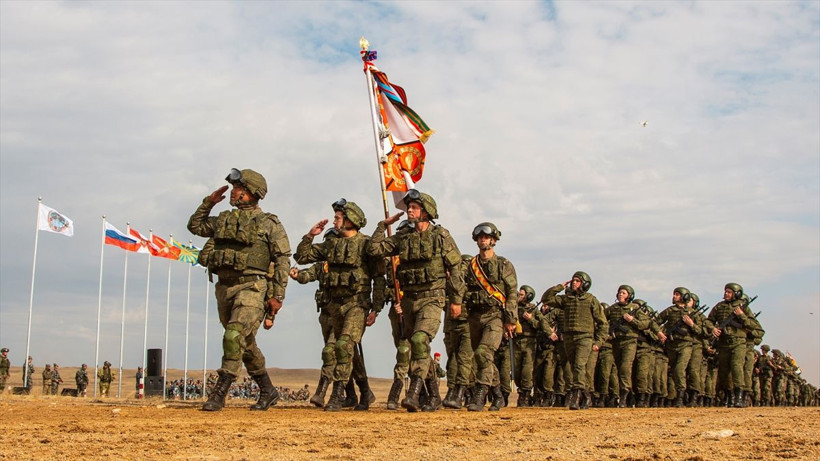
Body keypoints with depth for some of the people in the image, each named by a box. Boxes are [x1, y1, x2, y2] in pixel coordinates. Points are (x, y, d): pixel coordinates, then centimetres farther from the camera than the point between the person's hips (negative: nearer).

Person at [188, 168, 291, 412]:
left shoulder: (269, 224, -2)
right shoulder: (223, 220, 15)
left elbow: (283, 260, -5)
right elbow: (195, 226, 29)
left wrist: (277, 296, -10)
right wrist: (209, 202, 16)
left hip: (251, 287, -7)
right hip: (225, 287, 7)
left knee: (234, 337, -20)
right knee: (246, 344, 12)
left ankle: (219, 394, -16)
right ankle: (268, 391, 25)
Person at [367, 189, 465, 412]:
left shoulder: (441, 236, -2)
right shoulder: (403, 238, 11)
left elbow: (455, 269, -1)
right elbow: (373, 249, 8)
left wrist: (456, 300, -4)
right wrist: (384, 224, 7)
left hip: (432, 298, -6)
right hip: (409, 299, 6)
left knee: (419, 340, -25)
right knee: (416, 348, 11)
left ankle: (414, 393, -28)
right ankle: (433, 395, 24)